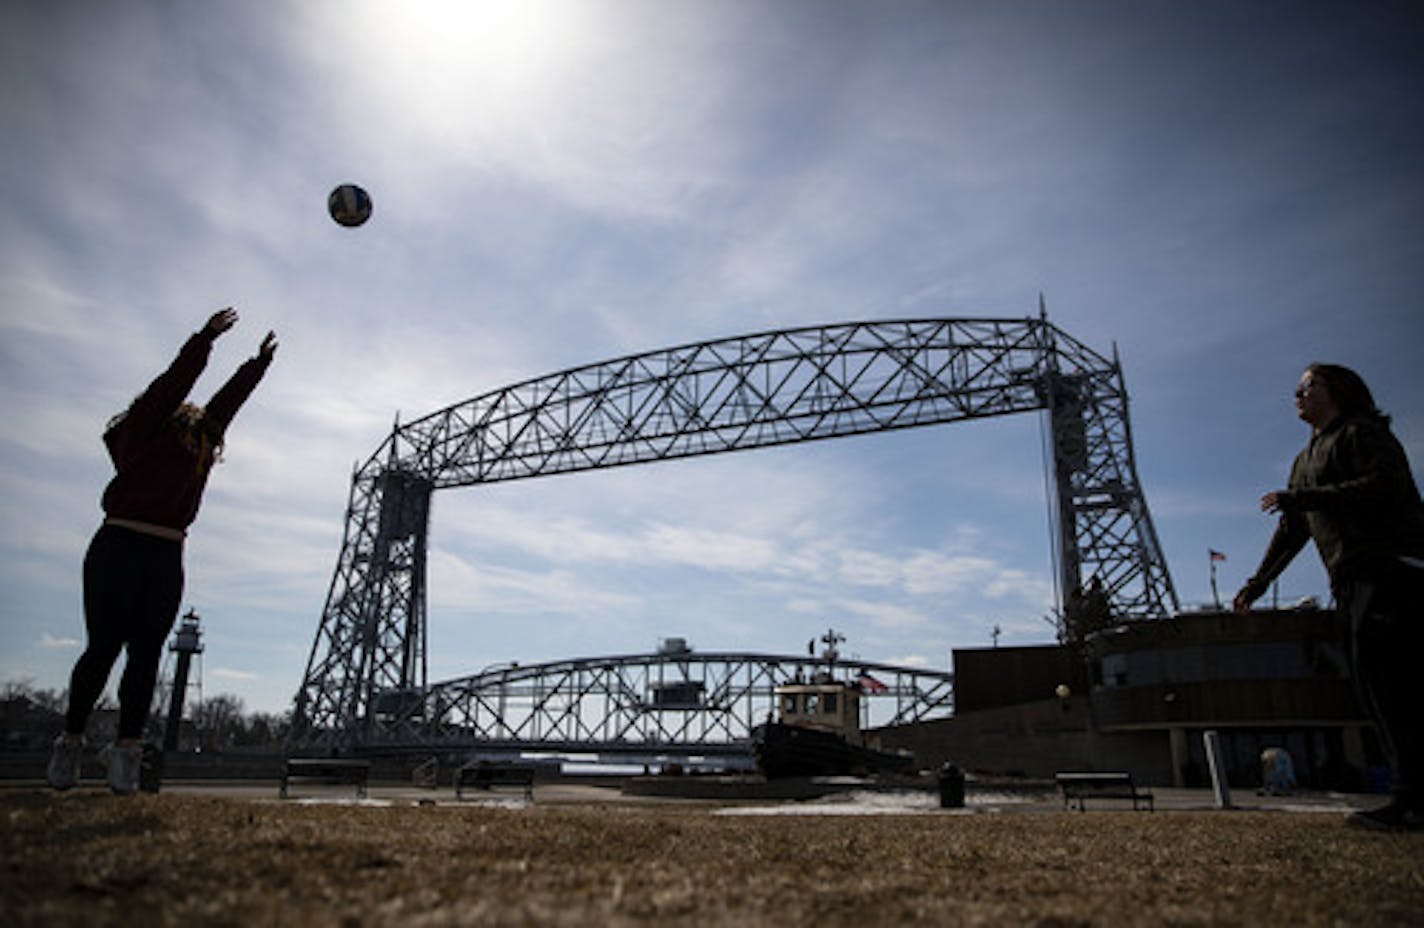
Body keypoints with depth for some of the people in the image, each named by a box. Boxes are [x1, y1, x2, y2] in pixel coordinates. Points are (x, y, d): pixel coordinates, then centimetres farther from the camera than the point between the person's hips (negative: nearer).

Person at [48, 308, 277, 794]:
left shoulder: (202, 441, 20)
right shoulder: (142, 431, 7)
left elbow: (229, 398, 27)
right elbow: (172, 382, -1)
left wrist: (259, 362, 31)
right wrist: (205, 338, -1)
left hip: (168, 558, 5)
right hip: (120, 545, -5)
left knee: (146, 653, 0)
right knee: (103, 647, -5)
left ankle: (127, 747, 1)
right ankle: (71, 740, 9)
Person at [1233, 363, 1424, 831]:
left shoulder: (1362, 432, 2)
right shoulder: (1305, 460, 27)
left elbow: (1385, 485, -16)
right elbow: (1292, 529, 26)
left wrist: (1301, 498, -16)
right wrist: (1260, 580, 20)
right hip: (1351, 580, 9)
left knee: (1384, 675, -16)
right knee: (1374, 685, 2)